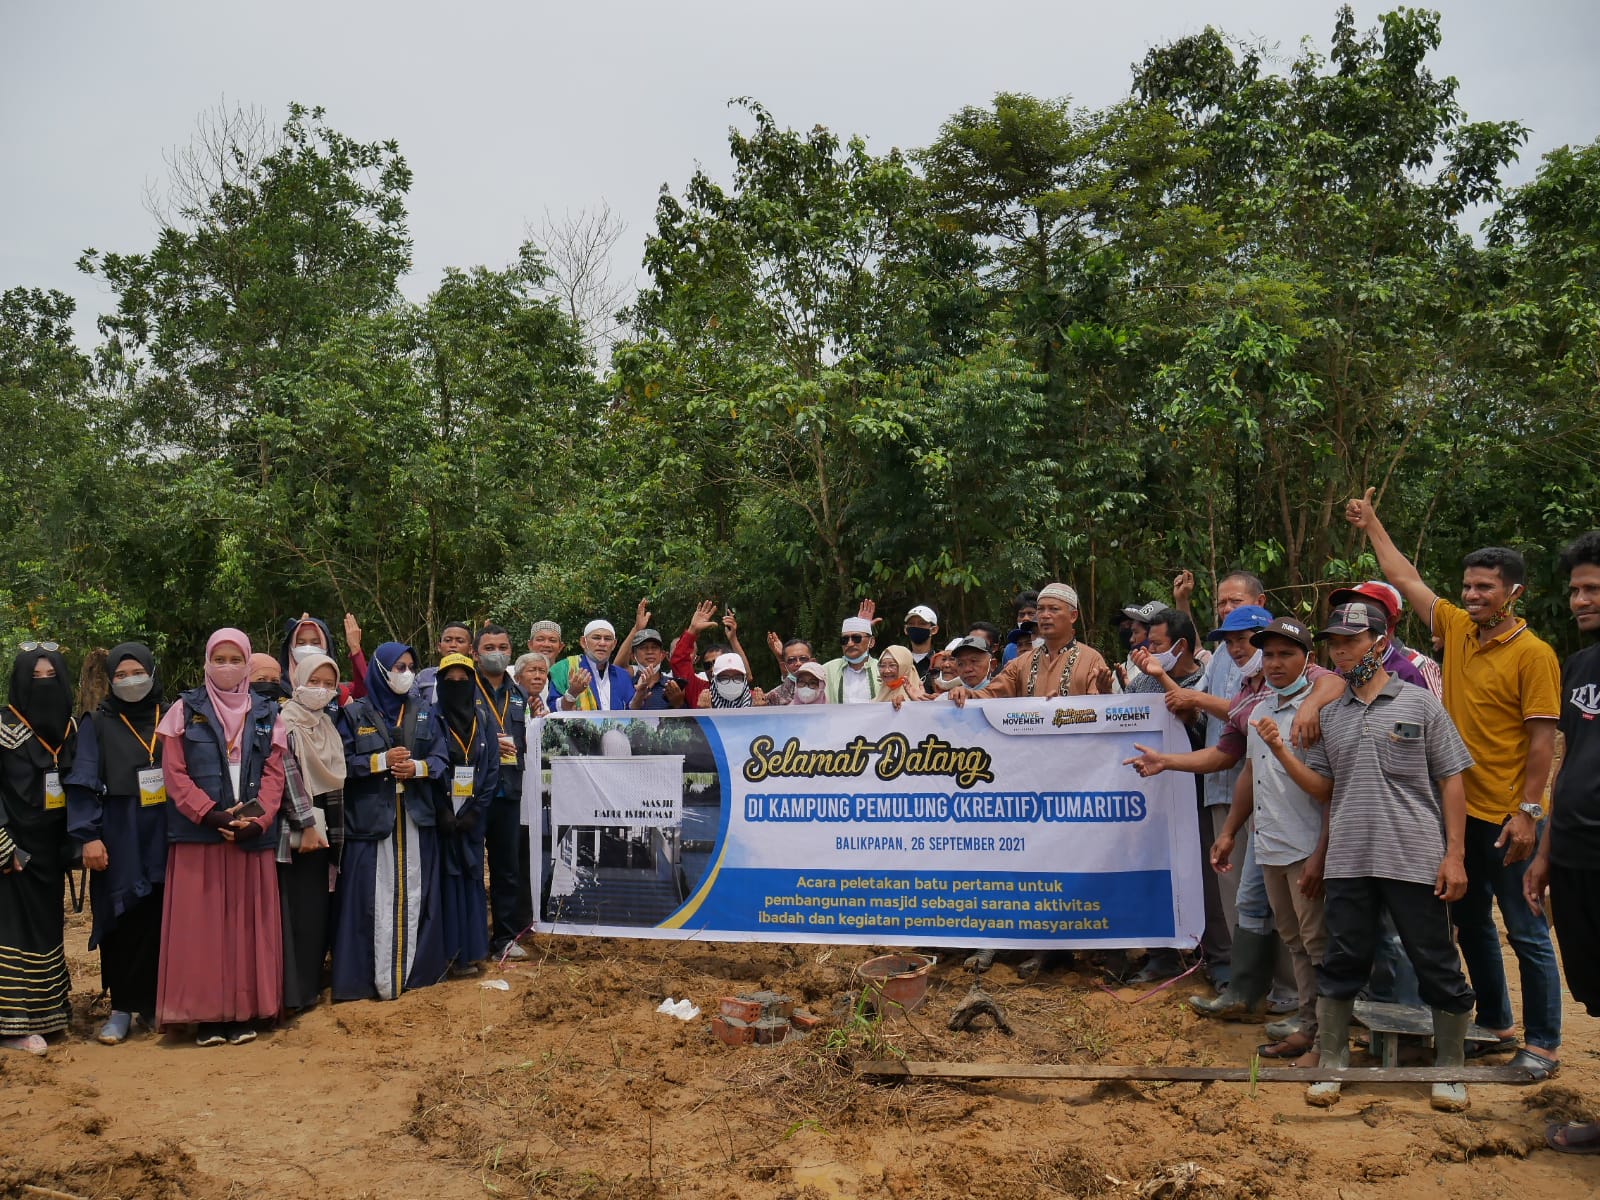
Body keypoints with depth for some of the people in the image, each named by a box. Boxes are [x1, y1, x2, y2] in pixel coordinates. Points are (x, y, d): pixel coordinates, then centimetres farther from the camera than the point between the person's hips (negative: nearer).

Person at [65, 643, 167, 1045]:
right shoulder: (98, 723, 4)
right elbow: (84, 785, -1)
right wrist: (88, 836, -10)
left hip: (165, 839, 2)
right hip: (119, 842, -1)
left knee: (163, 922, 2)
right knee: (122, 923, -1)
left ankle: (155, 1002, 14)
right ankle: (122, 1008, 11)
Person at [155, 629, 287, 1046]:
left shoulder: (266, 714, 10)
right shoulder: (185, 711, 4)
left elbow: (274, 774, 5)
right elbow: (174, 772, -2)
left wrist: (258, 819, -12)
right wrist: (211, 814, -15)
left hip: (253, 836, 2)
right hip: (198, 833, -2)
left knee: (248, 922, 4)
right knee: (201, 923, 0)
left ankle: (245, 1011, 11)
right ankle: (205, 1014, 8)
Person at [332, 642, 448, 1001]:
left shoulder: (426, 713, 10)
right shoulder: (355, 714, 2)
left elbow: (442, 758, 6)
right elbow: (341, 762, -4)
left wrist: (418, 767, -12)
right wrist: (382, 761, -13)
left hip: (417, 817, 3)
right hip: (370, 817, -2)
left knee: (415, 895, 5)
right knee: (375, 897, -3)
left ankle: (417, 969, 15)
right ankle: (374, 977, 4)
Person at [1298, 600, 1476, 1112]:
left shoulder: (1419, 703, 1)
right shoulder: (1330, 715, 11)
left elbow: (1451, 781, 0)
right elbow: (1322, 787, 11)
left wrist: (1454, 854, -6)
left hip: (1416, 860, -3)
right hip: (1347, 861, 3)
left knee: (1438, 968, 7)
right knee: (1342, 963, 10)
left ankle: (1449, 1069, 25)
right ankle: (1330, 1064, 22)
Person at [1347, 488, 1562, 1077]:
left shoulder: (1533, 654, -12)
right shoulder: (1457, 628, 5)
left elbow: (1542, 738, -14)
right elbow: (1406, 578, 16)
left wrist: (1527, 812, -18)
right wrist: (1372, 525, 22)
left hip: (1506, 817, -7)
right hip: (1459, 808, 7)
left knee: (1526, 933, 3)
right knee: (1472, 924, 17)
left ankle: (1542, 1044, 16)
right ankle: (1494, 1024, 32)